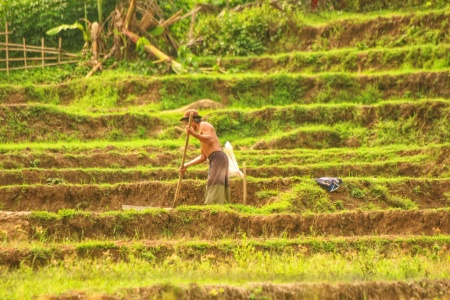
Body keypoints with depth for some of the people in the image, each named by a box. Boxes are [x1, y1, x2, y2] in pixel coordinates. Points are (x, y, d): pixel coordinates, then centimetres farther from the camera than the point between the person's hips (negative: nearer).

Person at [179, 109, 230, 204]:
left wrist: (194, 134, -29)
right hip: (214, 161, 10)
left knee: (214, 184, -23)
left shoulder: (204, 125, 1)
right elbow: (203, 157, 30)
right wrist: (187, 165, 25)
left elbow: (210, 140, -20)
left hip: (218, 158, -10)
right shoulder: (202, 133, 29)